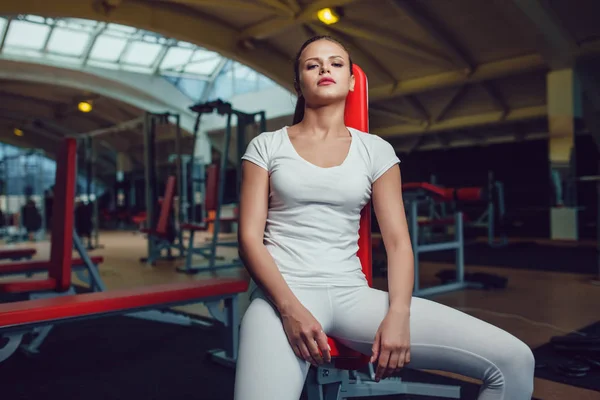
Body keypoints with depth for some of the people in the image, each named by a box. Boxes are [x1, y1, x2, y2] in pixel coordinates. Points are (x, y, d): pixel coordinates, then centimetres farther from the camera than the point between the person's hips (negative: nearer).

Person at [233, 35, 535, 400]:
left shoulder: (375, 150, 11)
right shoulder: (267, 145, 8)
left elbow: (398, 242, 6)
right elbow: (250, 236, 0)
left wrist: (398, 314, -11)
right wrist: (290, 308, -15)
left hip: (353, 293, 2)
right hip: (283, 291, -2)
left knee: (513, 360, -12)